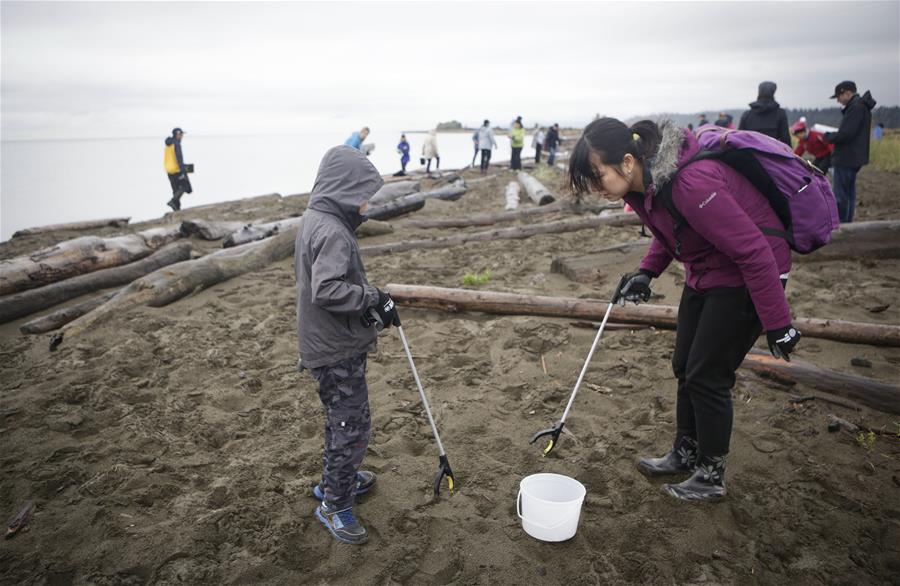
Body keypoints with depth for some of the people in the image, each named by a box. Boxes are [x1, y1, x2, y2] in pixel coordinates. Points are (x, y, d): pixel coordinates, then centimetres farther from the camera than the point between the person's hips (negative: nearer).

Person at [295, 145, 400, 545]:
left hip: (327, 343, 10)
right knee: (353, 427, 2)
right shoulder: (332, 232, -24)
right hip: (337, 350, -10)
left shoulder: (313, 220, 9)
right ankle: (335, 505, 17)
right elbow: (327, 290, -33)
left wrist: (368, 295, 8)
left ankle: (335, 479, 43)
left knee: (341, 419, 25)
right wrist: (372, 297, -23)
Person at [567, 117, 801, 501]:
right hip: (704, 272, 9)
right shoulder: (645, 181, -7)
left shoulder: (691, 183, -34)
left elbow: (753, 251, -29)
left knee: (707, 375, -3)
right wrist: (646, 272, 0)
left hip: (748, 275, -9)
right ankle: (686, 453, 35)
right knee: (684, 366, 15)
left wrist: (777, 324, -23)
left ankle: (712, 475, 18)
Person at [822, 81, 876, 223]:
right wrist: (831, 135, 9)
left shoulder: (855, 107, -18)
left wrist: (827, 136, -7)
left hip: (846, 158, -11)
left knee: (840, 196, -7)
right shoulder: (862, 106, 15)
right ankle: (847, 223, 24)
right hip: (854, 158, 11)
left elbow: (845, 134, -23)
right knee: (849, 193, 17)